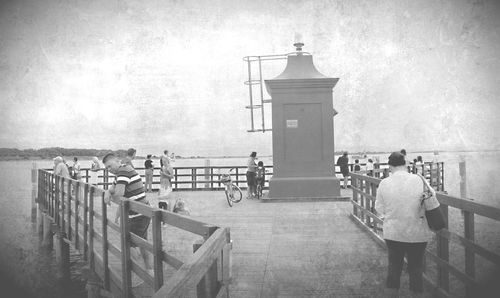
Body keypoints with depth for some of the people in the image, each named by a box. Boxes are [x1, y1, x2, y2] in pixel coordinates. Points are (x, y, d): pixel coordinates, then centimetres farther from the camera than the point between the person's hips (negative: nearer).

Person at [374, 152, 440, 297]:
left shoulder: (384, 183, -10)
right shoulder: (419, 181, -14)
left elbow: (379, 209, -2)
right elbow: (433, 206, -9)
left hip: (392, 232, 1)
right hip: (417, 233, -1)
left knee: (394, 264, 17)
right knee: (416, 266, 15)